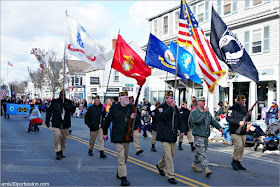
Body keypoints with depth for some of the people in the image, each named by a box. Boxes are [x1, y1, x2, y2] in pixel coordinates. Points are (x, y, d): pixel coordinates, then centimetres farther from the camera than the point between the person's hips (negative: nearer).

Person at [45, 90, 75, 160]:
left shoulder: (69, 102, 8)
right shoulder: (54, 102, 7)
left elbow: (73, 109, -9)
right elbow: (49, 111, 13)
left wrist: (65, 105, -20)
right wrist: (47, 121, 10)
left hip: (66, 123, 2)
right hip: (56, 123, -2)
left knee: (64, 138, 9)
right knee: (57, 136, -14)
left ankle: (61, 151, 24)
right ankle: (58, 152, -7)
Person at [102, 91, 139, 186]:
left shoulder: (131, 108, 6)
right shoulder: (114, 108, -5)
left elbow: (138, 119, 12)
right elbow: (107, 120, 5)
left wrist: (135, 117, -12)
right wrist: (105, 133, 12)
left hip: (127, 137, 5)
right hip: (118, 137, -5)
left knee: (125, 157, 15)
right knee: (121, 157, -10)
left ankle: (119, 173, 35)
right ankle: (123, 178, -9)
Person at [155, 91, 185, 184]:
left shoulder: (175, 108, 13)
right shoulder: (161, 107, -7)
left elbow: (179, 120, 16)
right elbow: (164, 116, -27)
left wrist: (182, 129, 1)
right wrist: (171, 107, -25)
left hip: (173, 136, 7)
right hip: (164, 136, -7)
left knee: (171, 154, 17)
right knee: (168, 156, -9)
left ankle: (160, 165, 42)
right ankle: (171, 176, -1)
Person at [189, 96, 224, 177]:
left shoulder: (207, 111, 17)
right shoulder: (194, 112, -7)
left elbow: (213, 121, 20)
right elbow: (196, 120, -26)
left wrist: (219, 127, 7)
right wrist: (204, 112, -26)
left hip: (206, 135, 8)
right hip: (198, 136, -8)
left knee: (201, 152, 14)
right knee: (201, 153, -12)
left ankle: (194, 165, 29)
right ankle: (206, 169, -17)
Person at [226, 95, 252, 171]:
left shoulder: (245, 109, 16)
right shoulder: (232, 109, -7)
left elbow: (248, 120, 21)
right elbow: (228, 118, -15)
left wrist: (249, 115, -1)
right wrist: (239, 122, -20)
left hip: (243, 132, 7)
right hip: (235, 131, -7)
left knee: (241, 147, 9)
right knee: (239, 145, -18)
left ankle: (238, 163, 19)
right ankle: (234, 161, -1)